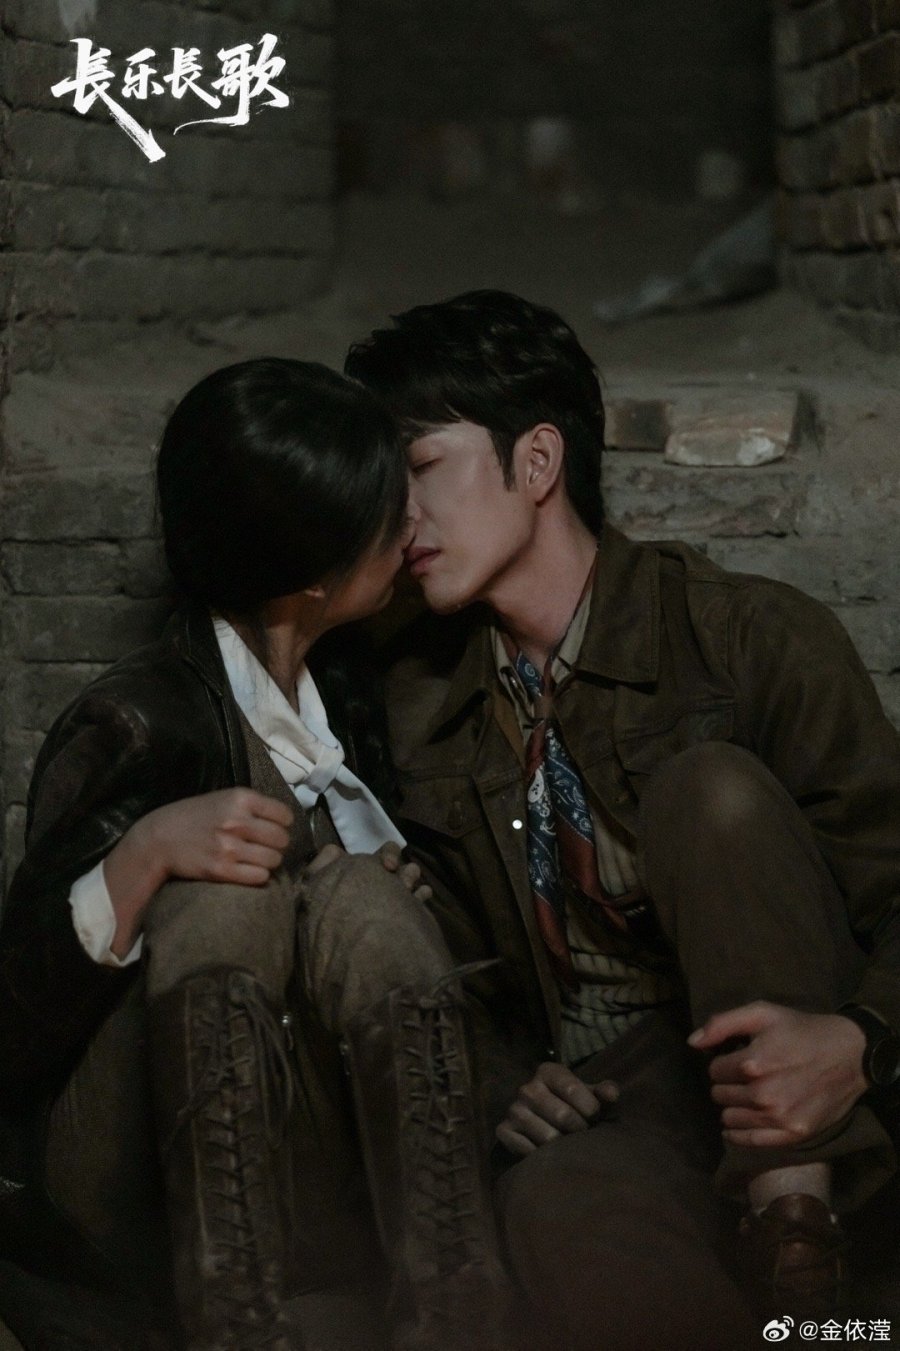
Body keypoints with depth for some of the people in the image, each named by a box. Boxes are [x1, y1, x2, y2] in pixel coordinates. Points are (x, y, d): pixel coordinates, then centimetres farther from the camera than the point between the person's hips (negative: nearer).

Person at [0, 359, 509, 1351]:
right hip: (140, 1190, -5)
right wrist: (144, 853, -30)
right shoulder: (135, 725, -12)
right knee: (224, 892, -29)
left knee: (356, 894, -22)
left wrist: (388, 888, 3)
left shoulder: (339, 688, 9)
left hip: (306, 1155, 5)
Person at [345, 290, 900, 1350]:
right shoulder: (419, 702, 10)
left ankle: (789, 1202, -25)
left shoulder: (755, 638, -4)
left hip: (768, 1055, -1)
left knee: (711, 784, -28)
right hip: (595, 1101, 1)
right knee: (557, 1221, -37)